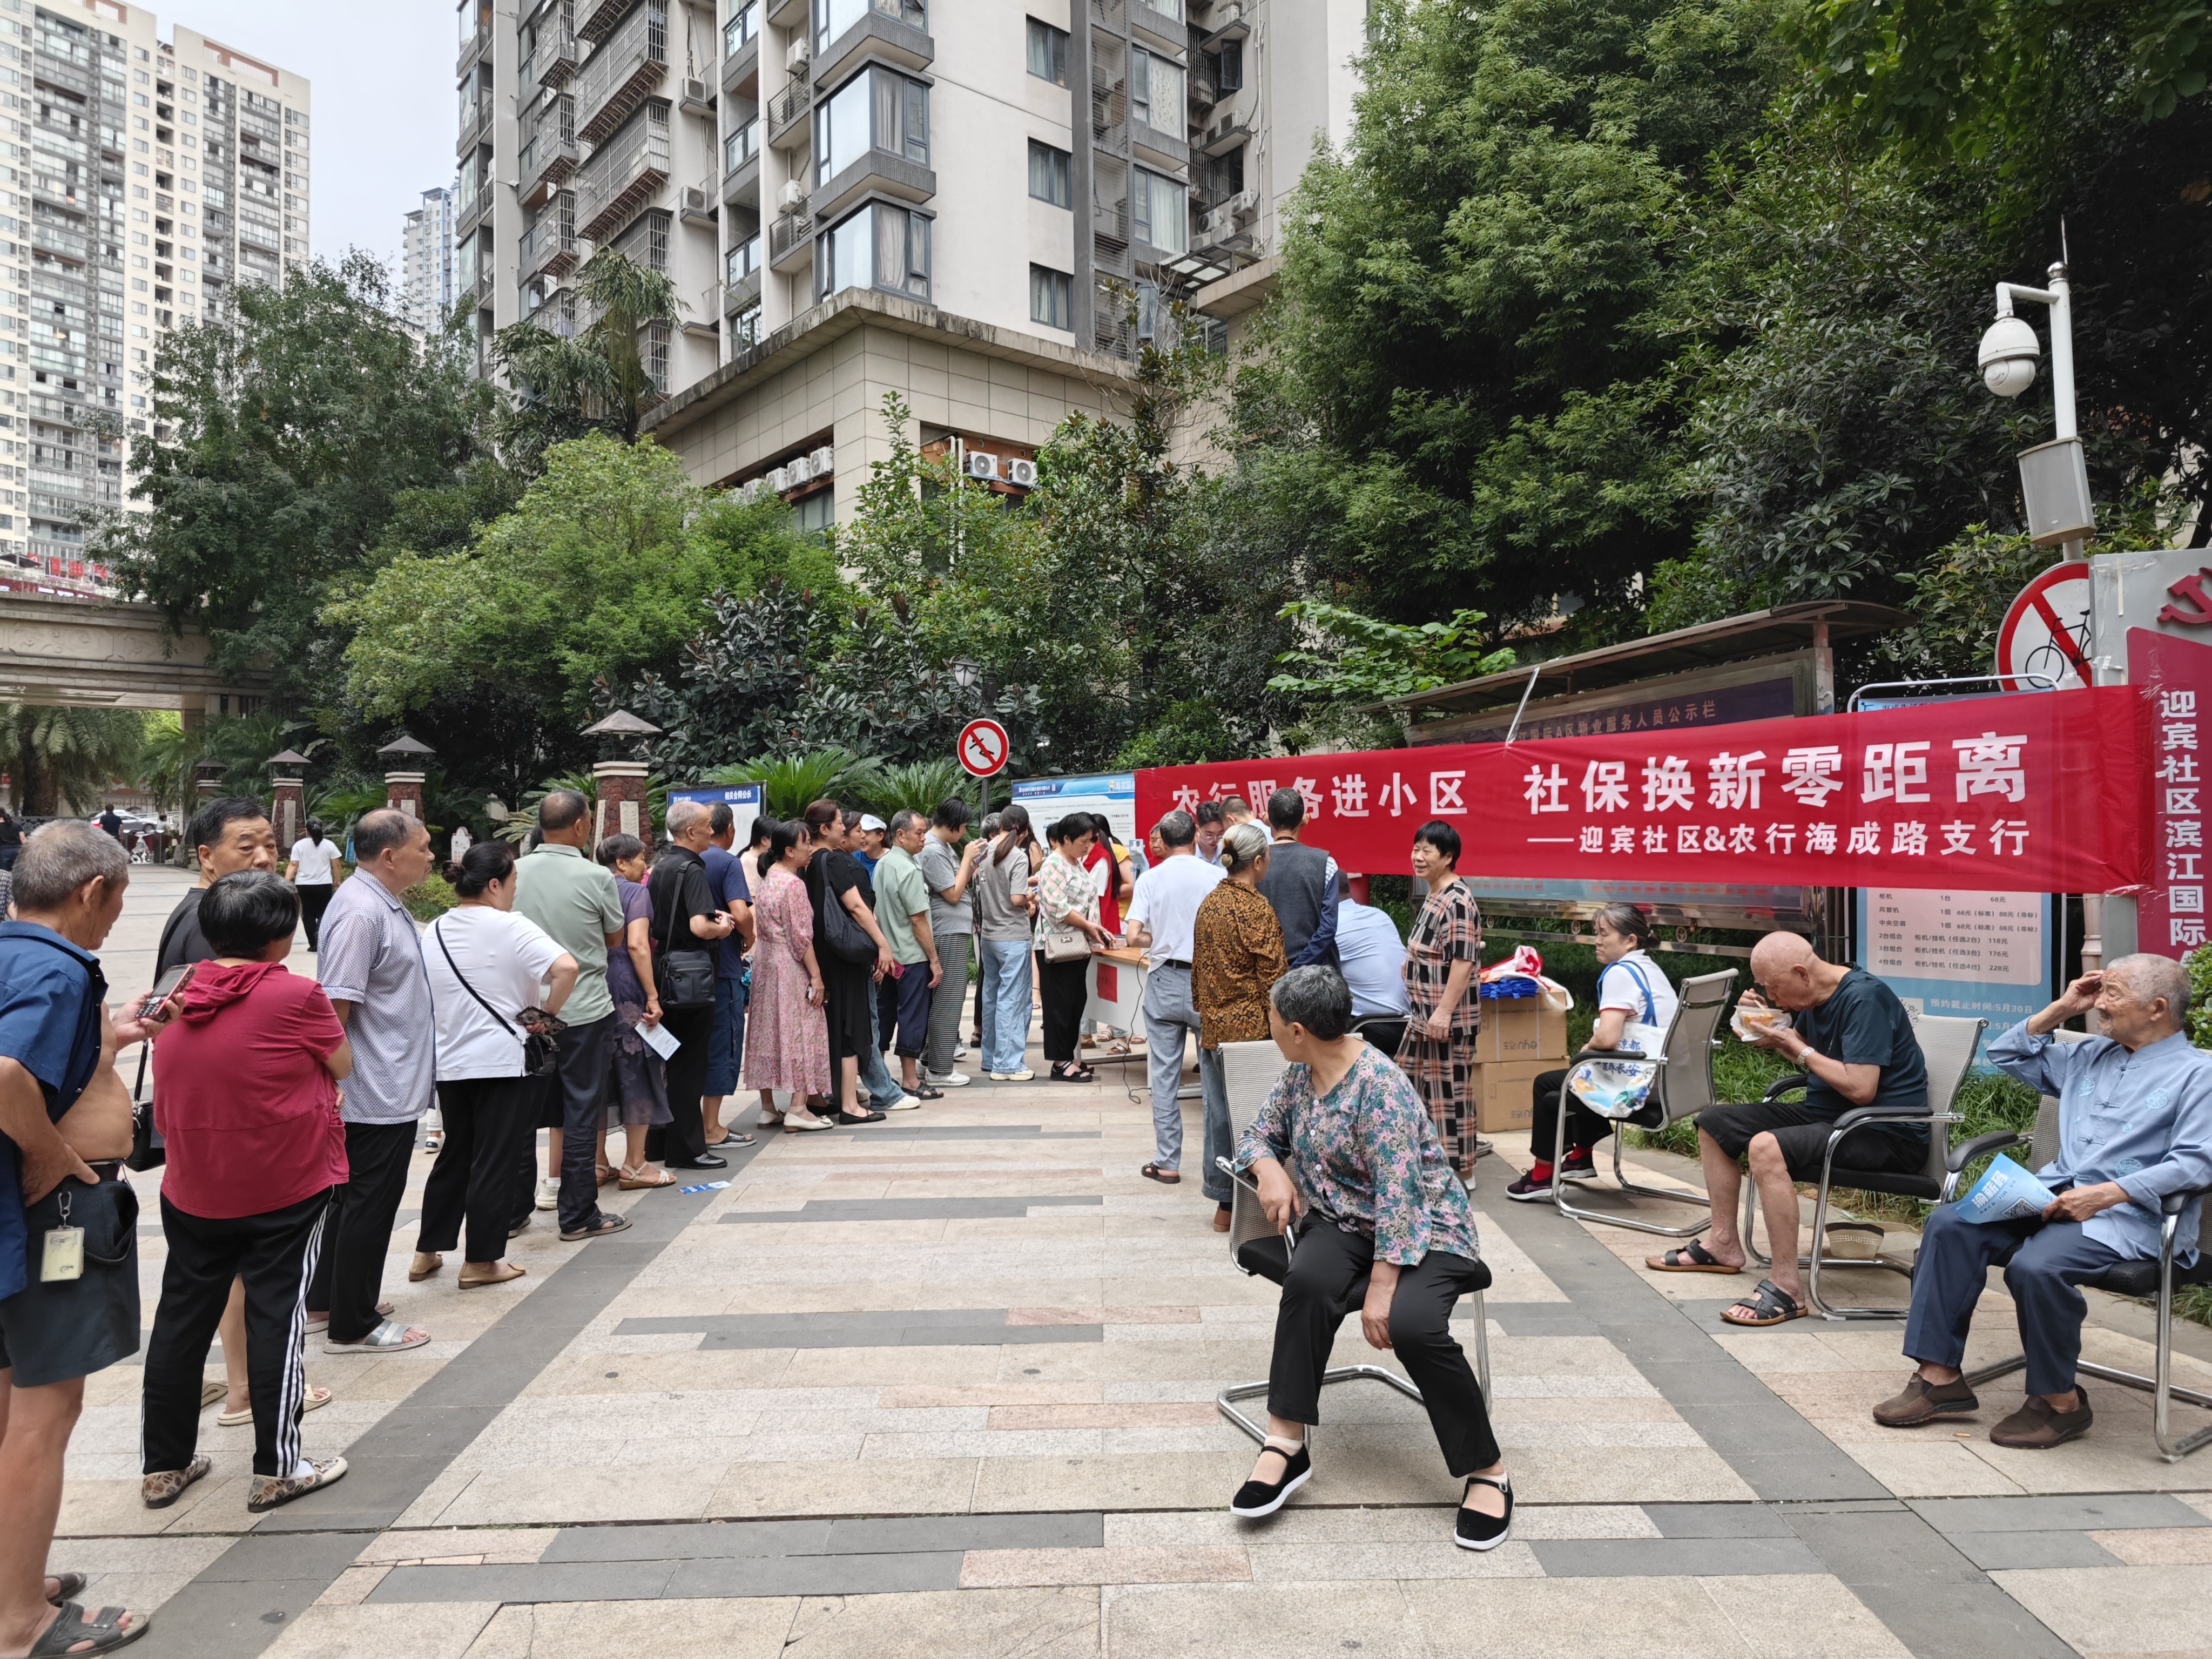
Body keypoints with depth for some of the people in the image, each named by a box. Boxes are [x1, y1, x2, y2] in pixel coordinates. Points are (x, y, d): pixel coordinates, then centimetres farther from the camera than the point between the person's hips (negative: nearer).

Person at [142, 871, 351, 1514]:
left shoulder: (178, 1007, 2)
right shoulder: (297, 994, -17)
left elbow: (166, 1114, 12)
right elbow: (343, 1065, -4)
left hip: (193, 1192, 5)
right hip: (286, 1191, -5)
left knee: (182, 1317, 15)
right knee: (276, 1317, 2)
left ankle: (164, 1464, 27)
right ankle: (276, 1469, 10)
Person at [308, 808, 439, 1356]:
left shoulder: (385, 904, 11)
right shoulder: (360, 912, -22)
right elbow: (335, 1004, -25)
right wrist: (331, 1081, -24)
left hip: (392, 1086, 11)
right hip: (378, 1091, -11)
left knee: (354, 1196, 21)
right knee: (369, 1203, 1)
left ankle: (326, 1301, 35)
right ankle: (352, 1326, 13)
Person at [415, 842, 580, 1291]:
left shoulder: (434, 933, 6)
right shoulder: (512, 927, -15)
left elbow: (426, 1001, 14)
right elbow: (566, 968, -29)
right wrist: (546, 1016, -15)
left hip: (450, 1063, 6)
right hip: (505, 1062, -6)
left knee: (454, 1156, 20)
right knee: (494, 1163, 3)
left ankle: (428, 1252, 27)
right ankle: (482, 1261, 11)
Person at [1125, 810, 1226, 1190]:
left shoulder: (1150, 878, -2)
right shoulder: (1216, 877, -5)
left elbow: (1134, 937, -9)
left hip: (1164, 981, 1)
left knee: (1164, 1075, 10)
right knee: (1214, 1077, 7)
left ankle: (1167, 1162, 16)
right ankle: (1216, 1169, 13)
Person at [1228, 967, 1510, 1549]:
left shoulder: (1379, 1086, -22)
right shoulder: (1300, 1074, 3)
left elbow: (1398, 1193, -25)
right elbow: (1260, 1135, 15)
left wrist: (1382, 1287, -28)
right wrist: (1269, 1169, -9)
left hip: (1421, 1226, -5)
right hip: (1343, 1219, 6)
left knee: (1411, 1323, -32)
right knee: (1307, 1281, -28)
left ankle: (1489, 1472, -10)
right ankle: (1285, 1446, -22)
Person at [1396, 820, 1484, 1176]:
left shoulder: (1457, 902, -18)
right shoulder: (1433, 897, 13)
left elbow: (1464, 960, -24)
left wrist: (1444, 1012, -26)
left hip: (1447, 1019, -10)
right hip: (1424, 1016, 10)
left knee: (1449, 1092, -1)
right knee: (1407, 1085, 16)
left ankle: (1458, 1170, 11)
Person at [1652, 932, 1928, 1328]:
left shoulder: (1865, 998, -22)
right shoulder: (1813, 998, 6)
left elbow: (1861, 1090, -28)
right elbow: (1806, 1056, 22)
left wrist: (1798, 1048, -18)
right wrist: (1769, 1031, 3)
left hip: (1887, 1132, -10)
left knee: (1767, 1147, -35)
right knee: (1714, 1122, 10)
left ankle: (1786, 1286, -28)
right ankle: (1723, 1244, 15)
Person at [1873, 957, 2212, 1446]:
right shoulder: (2090, 1056, 22)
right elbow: (2007, 1055, 29)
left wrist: (2105, 1195, -22)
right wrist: (2061, 1010, 18)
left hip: (2128, 1214, -7)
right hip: (2053, 1194, 7)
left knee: (2035, 1265, -33)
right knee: (1950, 1225, -17)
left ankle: (2059, 1401, -9)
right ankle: (1940, 1377, -16)